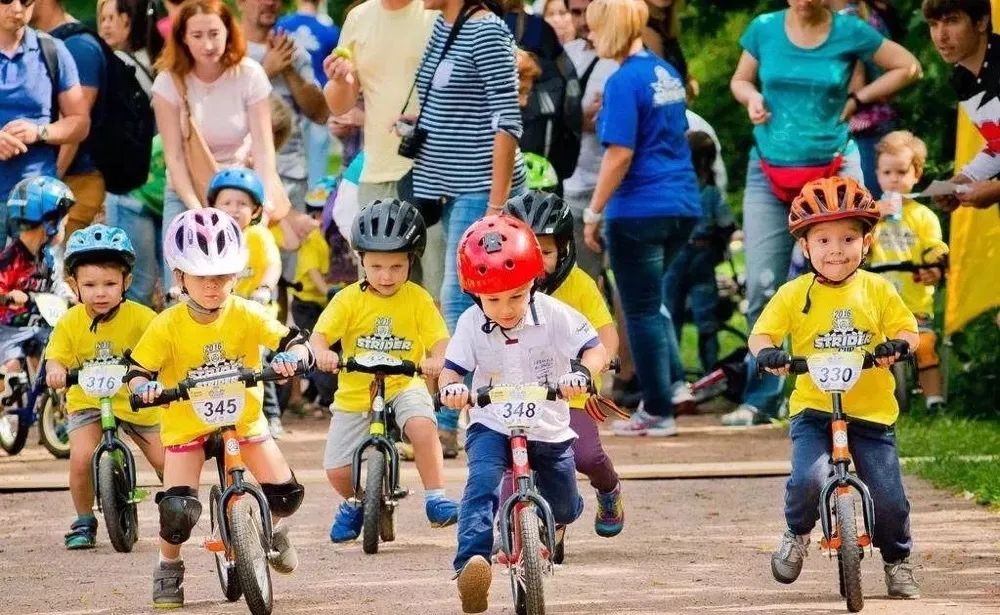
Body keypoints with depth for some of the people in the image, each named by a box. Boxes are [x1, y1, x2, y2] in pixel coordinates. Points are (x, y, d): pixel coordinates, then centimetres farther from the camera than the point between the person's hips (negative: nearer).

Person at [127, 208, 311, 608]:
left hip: (243, 418, 2)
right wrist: (143, 386, -36)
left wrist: (291, 356, -41)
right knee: (178, 510, -17)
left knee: (286, 494, -6)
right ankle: (168, 568, 13)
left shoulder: (247, 316, -12)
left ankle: (272, 531, 31)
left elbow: (292, 341, -18)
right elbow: (138, 369, -13)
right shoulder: (167, 326, -15)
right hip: (187, 425, -2)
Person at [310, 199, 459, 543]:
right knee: (337, 470, -4)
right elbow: (320, 333, -12)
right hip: (354, 394, 1)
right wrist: (321, 353, -35)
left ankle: (435, 498, -20)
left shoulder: (418, 299, -2)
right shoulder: (349, 300, -4)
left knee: (422, 424, -33)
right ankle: (354, 503, 31)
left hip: (404, 386, -1)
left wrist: (436, 360, -30)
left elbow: (439, 340, -7)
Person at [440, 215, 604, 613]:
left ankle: (551, 521, 50)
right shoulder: (472, 325, -8)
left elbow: (595, 349, -13)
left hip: (549, 430, 1)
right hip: (492, 427, -1)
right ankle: (471, 562, -43)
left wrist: (582, 372, -36)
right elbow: (452, 368, -8)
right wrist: (450, 387, -32)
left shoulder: (554, 315, -11)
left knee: (563, 510, 11)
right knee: (482, 483, -31)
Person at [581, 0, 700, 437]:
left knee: (642, 310, 1)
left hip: (639, 210, -8)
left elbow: (620, 154, -18)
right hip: (682, 205, 8)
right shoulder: (667, 73, 11)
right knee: (650, 305, 19)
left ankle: (658, 412, 4)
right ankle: (658, 395, 21)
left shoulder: (624, 82, -14)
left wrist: (593, 213, -13)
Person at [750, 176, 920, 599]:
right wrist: (767, 353, -24)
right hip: (813, 410, -1)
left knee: (888, 498, -3)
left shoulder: (877, 291, 3)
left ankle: (898, 562, 25)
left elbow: (907, 331, 3)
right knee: (808, 479, -25)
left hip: (871, 413, 1)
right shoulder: (794, 295, 0)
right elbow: (761, 333, -1)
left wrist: (897, 345, -20)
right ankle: (797, 534, 8)